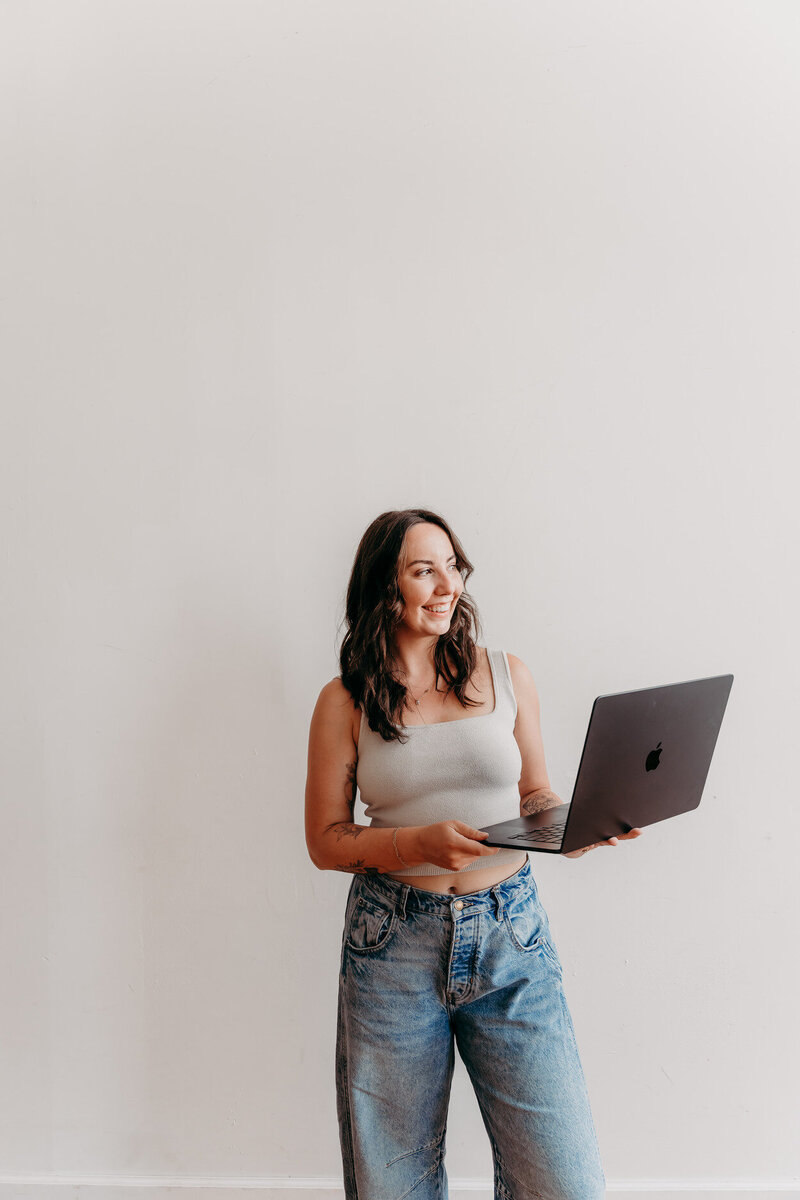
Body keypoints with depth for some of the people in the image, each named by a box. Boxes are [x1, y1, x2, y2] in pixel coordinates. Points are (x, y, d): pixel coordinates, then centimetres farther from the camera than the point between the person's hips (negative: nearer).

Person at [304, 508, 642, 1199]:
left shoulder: (507, 676, 5)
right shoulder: (345, 701, 1)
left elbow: (534, 794, 14)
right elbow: (326, 840, 2)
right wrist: (421, 843, -16)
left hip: (511, 936, 1)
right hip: (393, 943, -1)